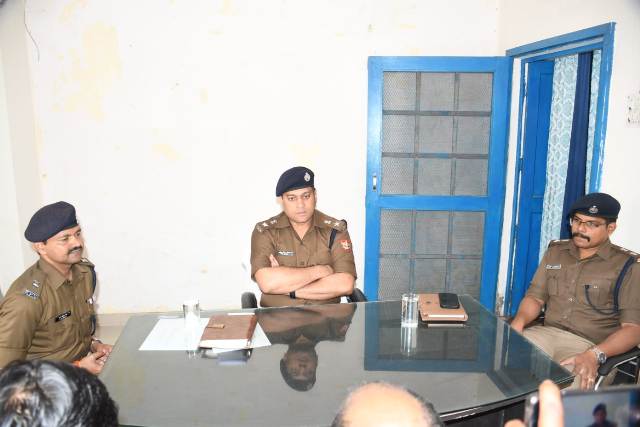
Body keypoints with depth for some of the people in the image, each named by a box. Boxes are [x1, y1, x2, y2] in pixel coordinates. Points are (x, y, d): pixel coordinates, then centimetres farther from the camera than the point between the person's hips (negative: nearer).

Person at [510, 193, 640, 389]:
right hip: (547, 333, 4)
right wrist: (518, 322, -7)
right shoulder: (555, 251, 12)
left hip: (589, 344, -4)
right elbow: (535, 296, 15)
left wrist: (594, 355, -24)